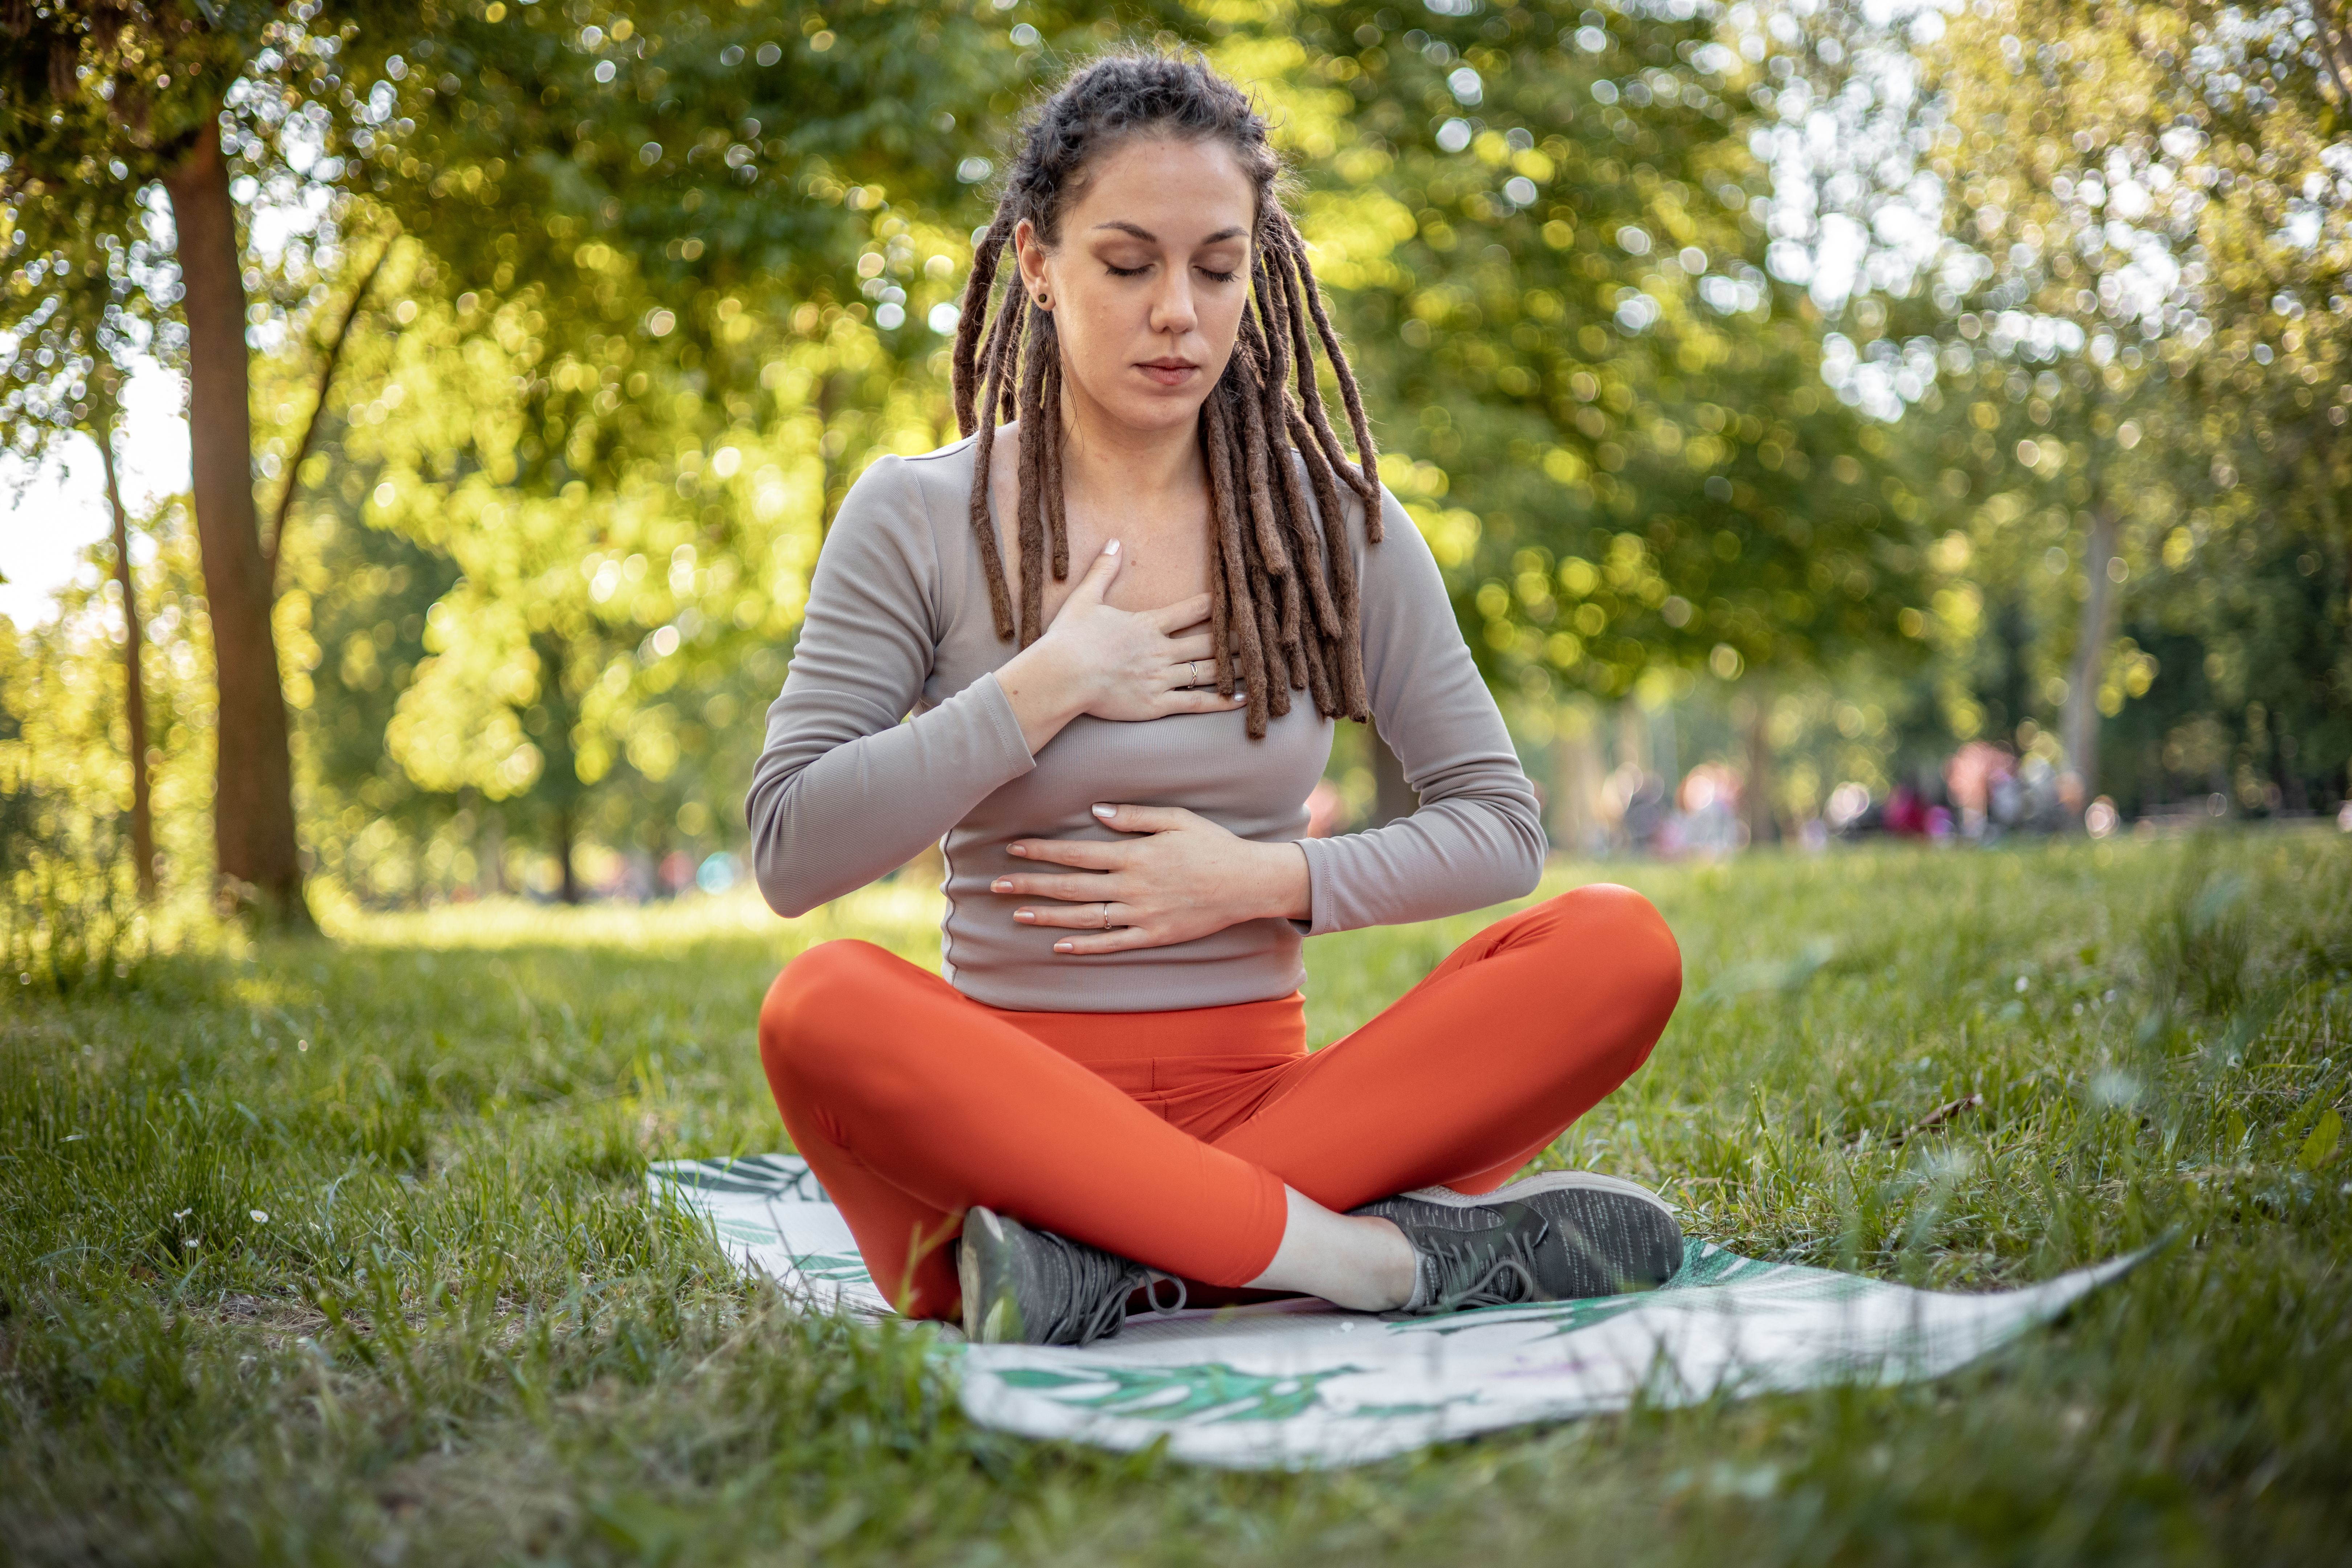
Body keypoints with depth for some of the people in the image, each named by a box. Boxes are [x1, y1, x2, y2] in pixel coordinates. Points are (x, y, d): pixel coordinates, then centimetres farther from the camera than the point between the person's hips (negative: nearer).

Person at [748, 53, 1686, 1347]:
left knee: (1621, 949, -21)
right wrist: (1044, 689, -10)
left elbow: (1501, 828, 8)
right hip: (1007, 1103, -2)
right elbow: (790, 851, -6)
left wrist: (1261, 880, -8)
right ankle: (1369, 1252, -32)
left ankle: (1102, 1259, -29)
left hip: (1262, 1096, 3)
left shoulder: (1332, 519, 8)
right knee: (824, 1008, -35)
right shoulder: (917, 520, 3)